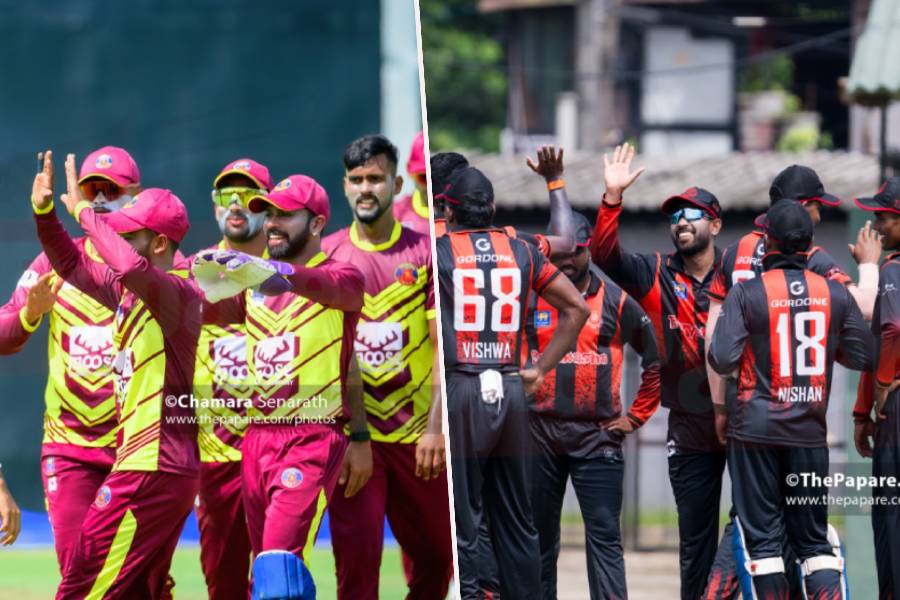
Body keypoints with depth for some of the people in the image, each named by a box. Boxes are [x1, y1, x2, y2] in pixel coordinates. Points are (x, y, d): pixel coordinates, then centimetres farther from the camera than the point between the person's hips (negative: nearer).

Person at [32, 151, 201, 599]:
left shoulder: (178, 294, -15)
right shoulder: (128, 291, 13)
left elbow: (132, 267, -36)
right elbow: (73, 265, 25)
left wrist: (84, 212, -24)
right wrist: (44, 211, 10)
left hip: (153, 470, -10)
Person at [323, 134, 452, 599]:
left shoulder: (426, 253, 1)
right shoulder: (326, 256, 4)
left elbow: (444, 346, -2)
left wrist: (436, 425, -11)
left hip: (418, 434, 0)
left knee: (436, 558, 8)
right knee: (356, 556, -8)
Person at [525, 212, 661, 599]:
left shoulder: (617, 303, 4)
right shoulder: (529, 301, 6)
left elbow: (656, 359, 11)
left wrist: (636, 417, 7)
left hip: (597, 436, -2)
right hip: (539, 436, 2)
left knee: (604, 537, -8)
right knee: (539, 540, 7)